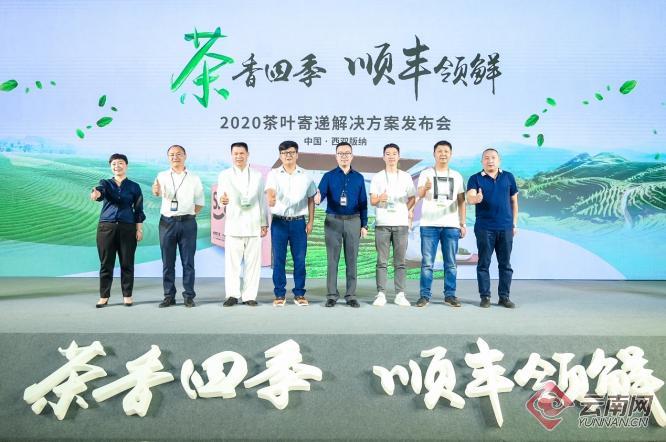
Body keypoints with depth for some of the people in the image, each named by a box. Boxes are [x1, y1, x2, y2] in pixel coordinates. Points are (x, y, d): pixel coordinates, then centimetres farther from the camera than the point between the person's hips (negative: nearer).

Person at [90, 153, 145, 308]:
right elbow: (100, 191, -17)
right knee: (106, 263, 4)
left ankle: (127, 295, 13)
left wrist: (139, 229, -2)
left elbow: (138, 209, 6)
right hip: (106, 226, 1)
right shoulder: (105, 183, 8)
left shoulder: (134, 187, 7)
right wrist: (96, 193, -41)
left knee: (127, 263, 3)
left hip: (127, 227, -1)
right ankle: (104, 296, 13)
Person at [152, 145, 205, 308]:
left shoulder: (194, 178, 8)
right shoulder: (163, 176, 6)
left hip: (188, 222, 0)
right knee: (167, 261, 4)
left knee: (188, 261, 2)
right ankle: (169, 296, 12)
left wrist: (189, 215, -2)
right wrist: (156, 190, -40)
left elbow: (199, 202, 12)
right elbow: (157, 192, -17)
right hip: (167, 222, 1)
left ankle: (189, 296, 8)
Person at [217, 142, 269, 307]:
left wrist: (264, 223, 6)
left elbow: (262, 200, 11)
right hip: (233, 225, -1)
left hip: (253, 226, 1)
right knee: (232, 262, -2)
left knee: (253, 262, 1)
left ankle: (249, 296, 8)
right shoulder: (224, 175, 8)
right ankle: (232, 295, 8)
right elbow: (222, 196, -3)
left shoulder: (258, 176, 13)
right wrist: (222, 200, -28)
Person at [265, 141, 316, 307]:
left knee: (299, 259, 3)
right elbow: (270, 191, -16)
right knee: (278, 259, 3)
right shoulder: (273, 174, 2)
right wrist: (270, 199, -40)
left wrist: (310, 222, 5)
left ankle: (299, 294, 15)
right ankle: (279, 294, 14)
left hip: (299, 222, 1)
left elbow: (311, 199, 11)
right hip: (279, 222, -1)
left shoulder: (306, 176, 7)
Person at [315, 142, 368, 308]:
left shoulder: (359, 178, 9)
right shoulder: (328, 176, 5)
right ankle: (332, 295, 10)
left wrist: (364, 225, 3)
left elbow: (363, 203, 9)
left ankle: (351, 295, 12)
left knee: (351, 260, 4)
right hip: (333, 221, -1)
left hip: (353, 221, 1)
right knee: (332, 260, 2)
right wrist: (317, 198, -33)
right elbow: (320, 193, -8)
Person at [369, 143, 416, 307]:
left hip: (401, 223, 1)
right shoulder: (377, 177, 9)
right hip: (382, 223, -1)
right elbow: (372, 200, 3)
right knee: (381, 261, -2)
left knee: (400, 261, 1)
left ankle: (400, 294, 5)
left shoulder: (405, 177, 13)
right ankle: (381, 294, 2)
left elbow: (412, 198, 16)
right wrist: (380, 198, -18)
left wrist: (405, 211, 1)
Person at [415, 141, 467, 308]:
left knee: (450, 263, 5)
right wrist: (425, 188, -38)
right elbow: (419, 194, -14)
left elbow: (461, 201, 14)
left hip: (451, 225, 2)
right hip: (429, 225, -2)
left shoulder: (456, 176, 13)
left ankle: (450, 294, 13)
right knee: (427, 262, -2)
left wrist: (463, 223, 6)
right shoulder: (426, 173, 3)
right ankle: (425, 295, 4)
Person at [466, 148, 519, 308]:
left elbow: (514, 201, 13)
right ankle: (485, 296, 10)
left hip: (506, 227, 2)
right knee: (484, 263, 2)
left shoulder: (508, 177, 9)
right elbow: (469, 198, -15)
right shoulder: (475, 178, 1)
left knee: (505, 264, 7)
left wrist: (514, 223, 9)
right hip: (484, 228, -2)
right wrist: (475, 198, -39)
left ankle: (504, 297, 16)